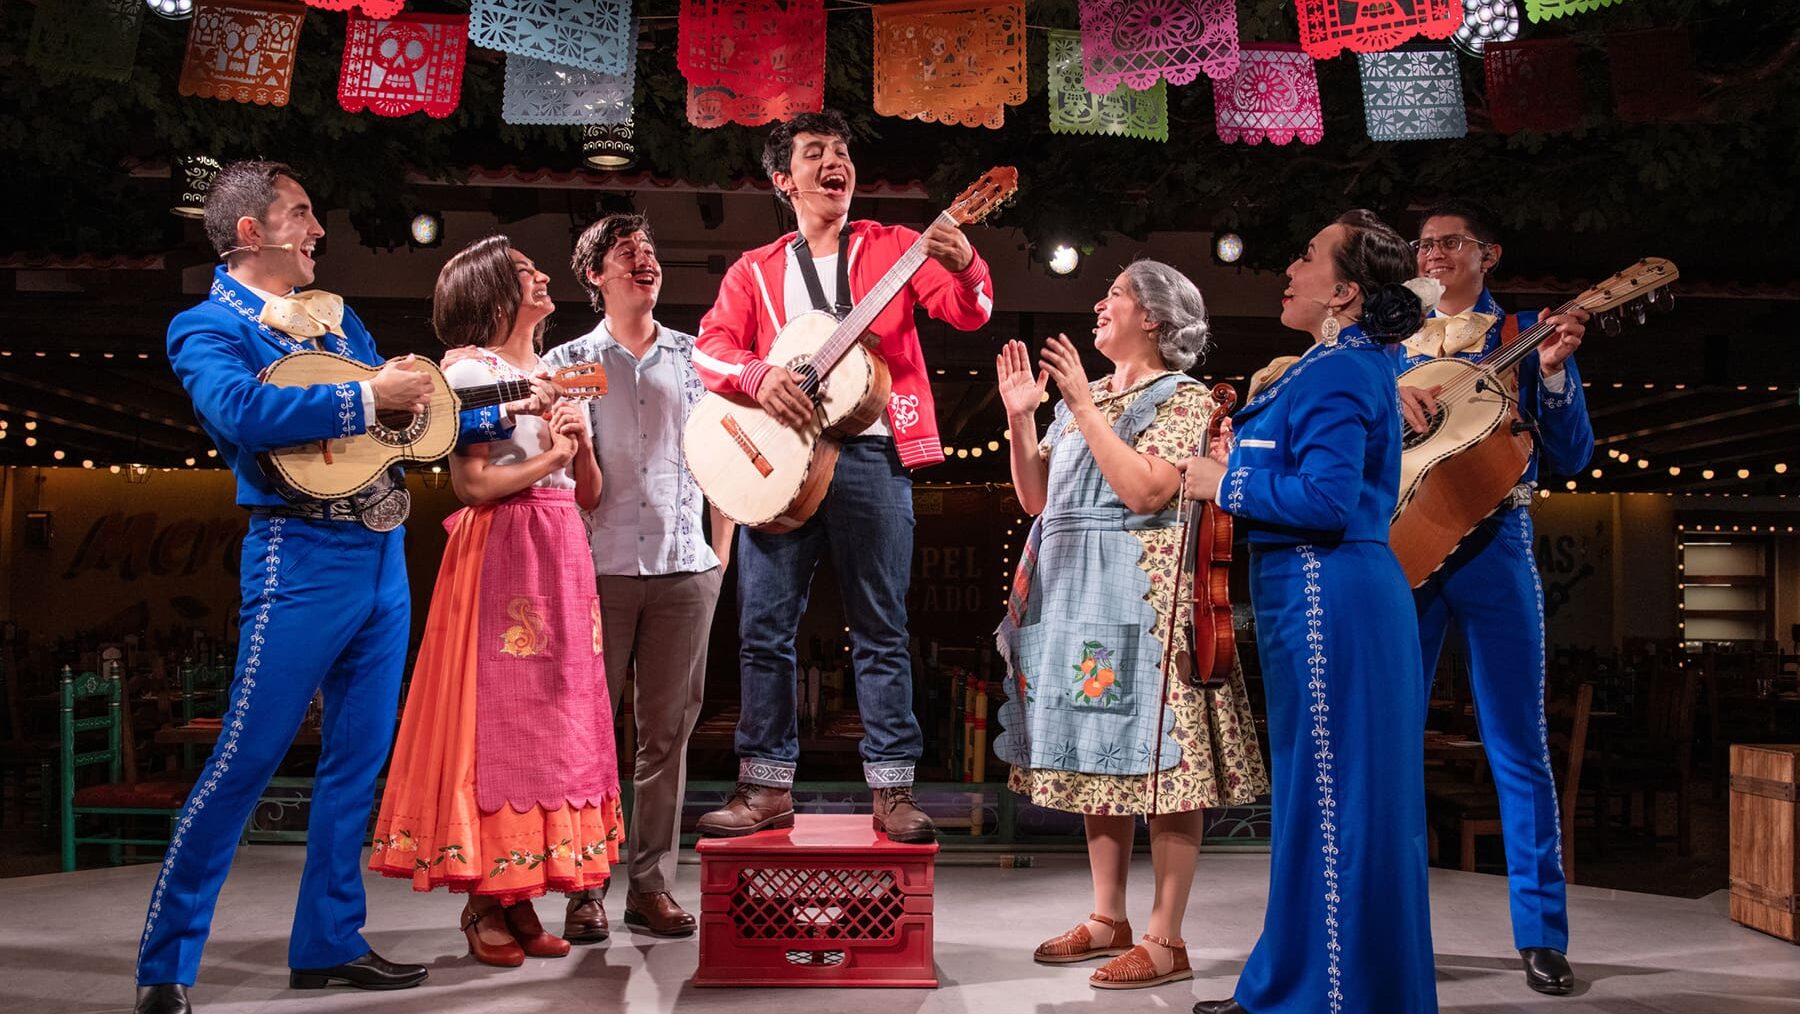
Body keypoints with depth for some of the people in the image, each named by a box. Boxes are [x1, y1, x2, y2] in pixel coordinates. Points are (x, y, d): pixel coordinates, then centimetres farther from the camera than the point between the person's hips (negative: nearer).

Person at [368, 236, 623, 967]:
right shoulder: (471, 370, -2)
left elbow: (589, 494, 17)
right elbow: (472, 483, -13)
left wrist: (582, 445, -1)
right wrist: (551, 456, -6)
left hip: (560, 558, 7)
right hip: (498, 557, -7)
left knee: (553, 717, 5)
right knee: (496, 717, -7)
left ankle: (519, 899, 10)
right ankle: (484, 900, 2)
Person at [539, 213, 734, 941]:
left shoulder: (695, 357, 12)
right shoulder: (569, 362, 7)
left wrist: (723, 549, 8)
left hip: (686, 570, 2)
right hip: (600, 569, -1)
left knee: (667, 730, 4)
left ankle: (652, 884, 11)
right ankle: (583, 888, 7)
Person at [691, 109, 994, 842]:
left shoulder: (893, 248, 11)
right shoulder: (754, 271, 16)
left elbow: (969, 313, -1)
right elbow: (709, 346, 3)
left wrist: (963, 267, -23)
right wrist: (759, 374, -18)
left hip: (870, 456, -2)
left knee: (881, 629, 1)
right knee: (763, 629, 2)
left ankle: (893, 792, 7)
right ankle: (768, 788, 13)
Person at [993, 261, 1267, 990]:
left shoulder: (1184, 397, -3)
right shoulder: (1085, 397, 17)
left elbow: (1145, 491, -19)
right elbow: (1037, 498, 14)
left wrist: (1083, 406, -17)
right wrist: (1020, 416, 4)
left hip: (1141, 595, -7)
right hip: (1076, 592, 7)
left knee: (1154, 758, -7)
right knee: (1097, 754, 9)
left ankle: (1166, 940, -3)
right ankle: (1108, 918, 18)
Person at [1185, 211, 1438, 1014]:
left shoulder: (1337, 374, -14)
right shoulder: (1348, 366, 18)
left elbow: (1329, 499, -24)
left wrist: (1227, 482, -12)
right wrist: (1246, 462, 9)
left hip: (1326, 600, -11)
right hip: (1332, 595, 11)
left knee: (1328, 799, -3)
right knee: (1327, 797, 16)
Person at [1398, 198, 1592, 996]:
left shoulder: (1527, 335, 7)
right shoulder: (1391, 341, 15)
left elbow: (1570, 457, 3)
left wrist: (1553, 370, -12)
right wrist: (1386, 398, -13)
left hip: (1493, 547, -2)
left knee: (1517, 745, 0)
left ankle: (1542, 935, 8)